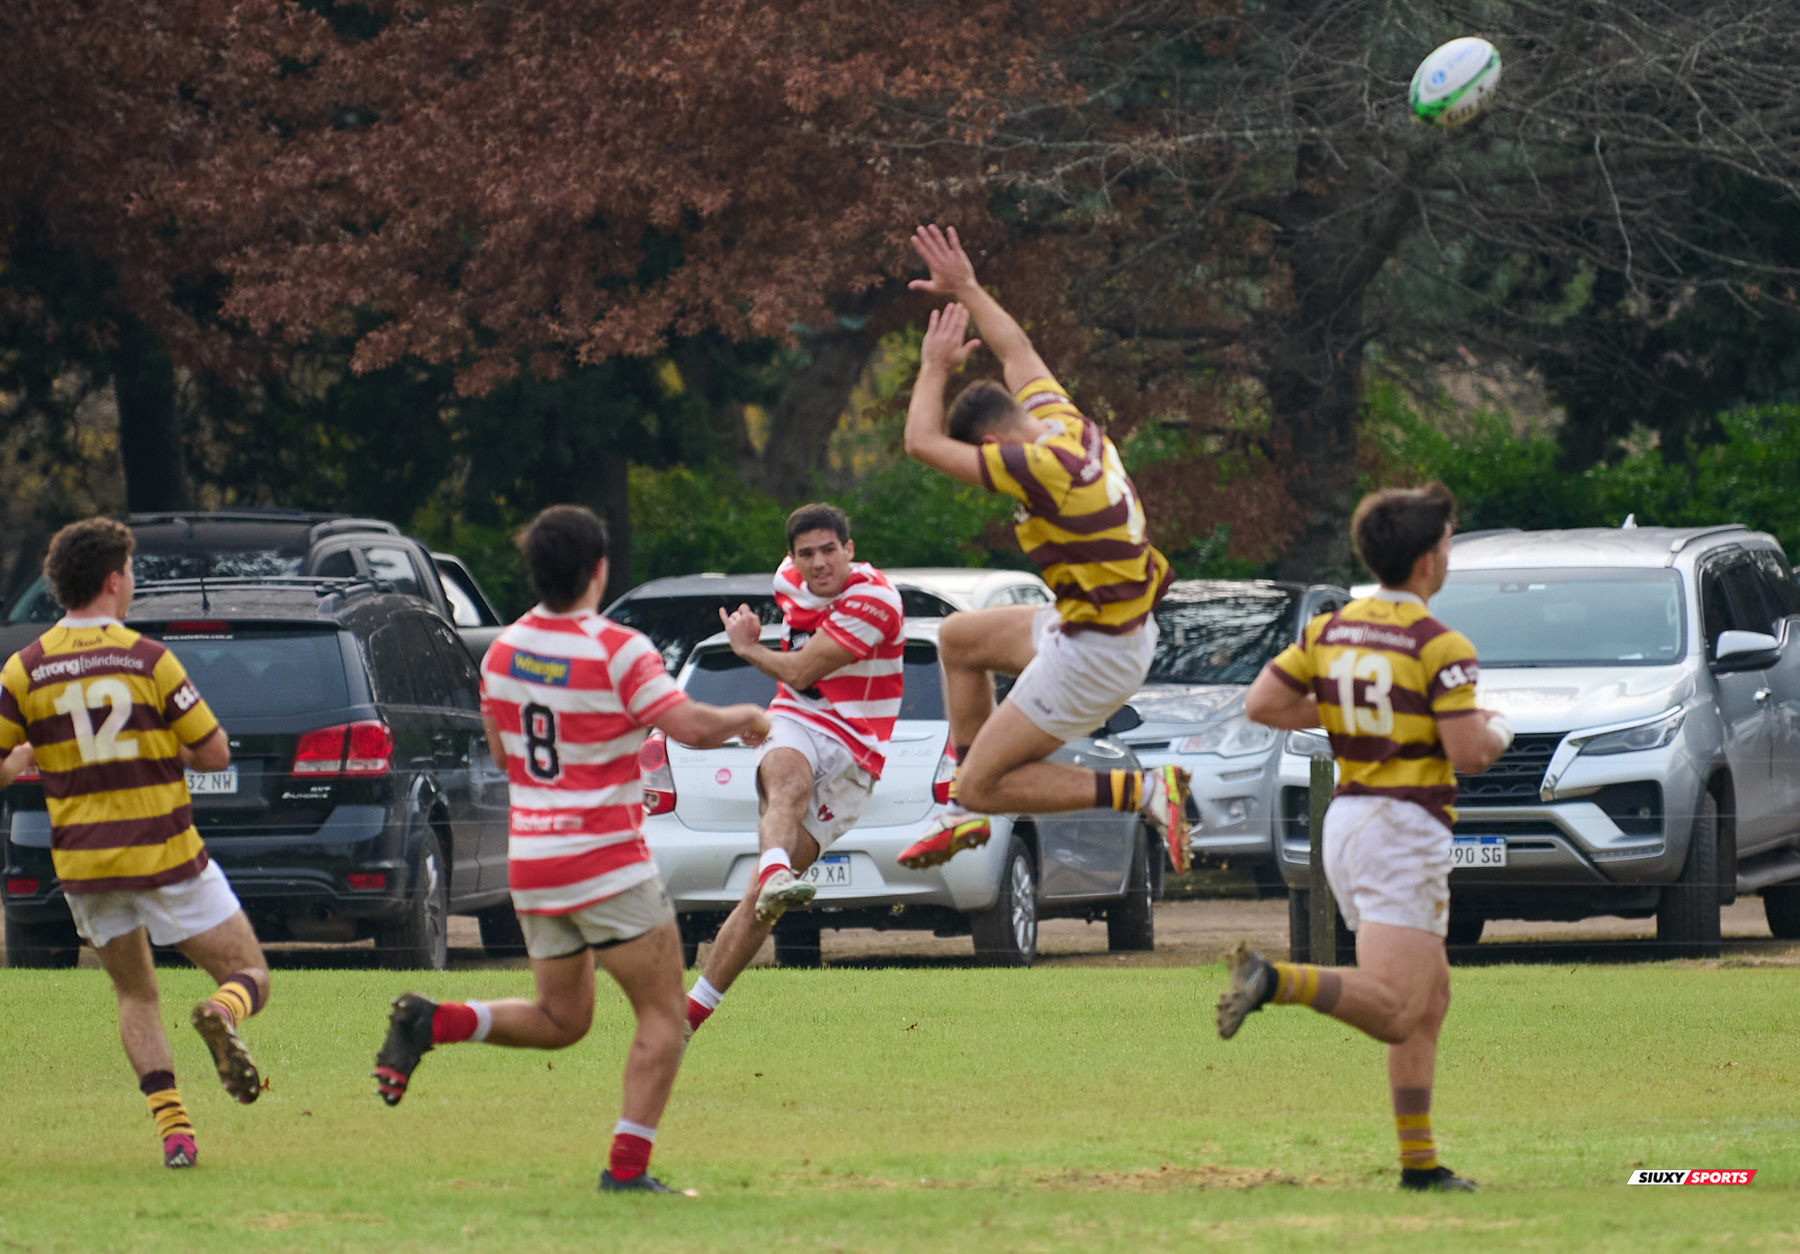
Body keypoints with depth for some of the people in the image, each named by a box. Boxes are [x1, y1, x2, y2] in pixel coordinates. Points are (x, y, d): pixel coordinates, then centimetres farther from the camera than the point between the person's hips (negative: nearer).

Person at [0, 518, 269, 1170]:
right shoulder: (149, 660, -8)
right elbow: (216, 752, -4)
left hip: (84, 863, 3)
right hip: (165, 858, -3)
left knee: (136, 997, 20)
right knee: (250, 976, 7)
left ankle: (171, 1124, -1)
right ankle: (222, 1015, -31)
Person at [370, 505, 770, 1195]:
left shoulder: (503, 651, 5)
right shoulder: (618, 651, -15)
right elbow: (694, 727, -21)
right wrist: (746, 717, 0)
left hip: (530, 862, 7)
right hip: (606, 863, -6)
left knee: (560, 1020, 20)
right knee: (663, 1015, 3)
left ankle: (430, 1022, -1)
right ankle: (627, 1166, -7)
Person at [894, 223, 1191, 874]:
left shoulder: (1045, 468, -28)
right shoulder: (1062, 420, -2)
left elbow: (923, 442, -22)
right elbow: (1017, 351, 19)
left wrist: (936, 365, -9)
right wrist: (966, 289, 23)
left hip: (1095, 656, -10)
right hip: (1118, 621, 10)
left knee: (984, 785, -3)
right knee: (959, 637, 27)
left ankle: (1144, 792, -9)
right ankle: (967, 817, 32)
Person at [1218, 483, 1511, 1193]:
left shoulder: (1330, 630, 8)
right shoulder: (1439, 647, -12)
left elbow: (1261, 703, 8)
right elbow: (1469, 754, -17)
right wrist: (1497, 731, 6)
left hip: (1346, 817, 8)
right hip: (1404, 827, -8)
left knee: (1430, 998, 17)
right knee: (1394, 1015, -17)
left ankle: (1421, 1165, 13)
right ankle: (1274, 981, -37)